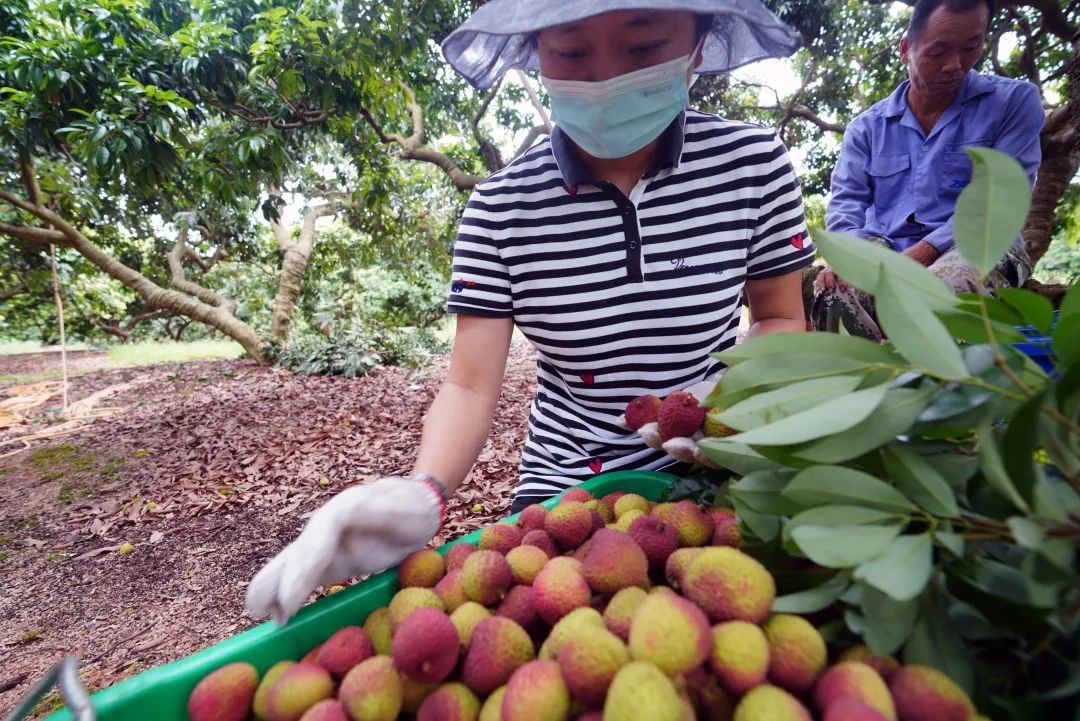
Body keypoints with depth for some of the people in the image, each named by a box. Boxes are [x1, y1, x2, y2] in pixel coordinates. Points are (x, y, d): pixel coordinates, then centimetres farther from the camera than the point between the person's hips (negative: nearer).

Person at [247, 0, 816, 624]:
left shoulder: (753, 163, -11)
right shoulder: (501, 208, -15)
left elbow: (782, 319, 1)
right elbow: (471, 385, -15)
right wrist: (423, 495, -34)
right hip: (562, 488, -1)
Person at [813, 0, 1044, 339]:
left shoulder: (1014, 101, 5)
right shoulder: (867, 126, 12)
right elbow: (847, 199, 4)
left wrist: (923, 252, -21)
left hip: (975, 248, -1)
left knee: (944, 289, -38)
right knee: (833, 291, -32)